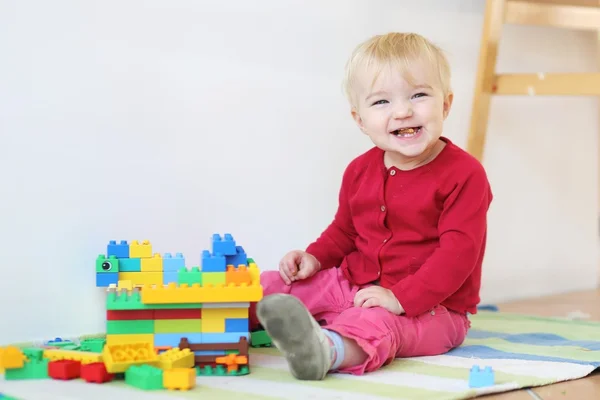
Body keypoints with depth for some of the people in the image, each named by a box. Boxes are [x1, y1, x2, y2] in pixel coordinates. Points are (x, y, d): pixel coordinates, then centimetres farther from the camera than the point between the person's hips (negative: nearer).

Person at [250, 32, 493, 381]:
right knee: (274, 286, 0)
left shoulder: (464, 174, -14)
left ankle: (325, 348, -68)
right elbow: (344, 230, 23)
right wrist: (315, 257, 2)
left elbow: (459, 250, -21)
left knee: (372, 323, -41)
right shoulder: (360, 170, 7)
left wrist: (401, 297, -29)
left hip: (429, 307, -8)